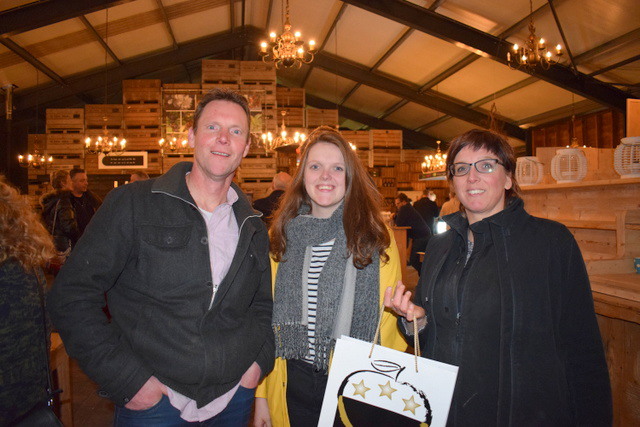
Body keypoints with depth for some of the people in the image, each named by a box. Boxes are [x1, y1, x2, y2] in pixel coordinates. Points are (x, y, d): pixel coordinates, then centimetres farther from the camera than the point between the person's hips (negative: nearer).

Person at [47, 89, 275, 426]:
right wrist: (128, 381, -14)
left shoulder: (252, 226, 5)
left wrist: (260, 360, 2)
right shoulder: (132, 205, -9)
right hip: (151, 400, -3)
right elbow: (72, 295, -11)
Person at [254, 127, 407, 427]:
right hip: (293, 384, 2)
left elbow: (389, 321, -3)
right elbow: (266, 315, 3)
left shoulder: (377, 237, -6)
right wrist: (261, 394, 3)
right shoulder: (282, 236, 1)